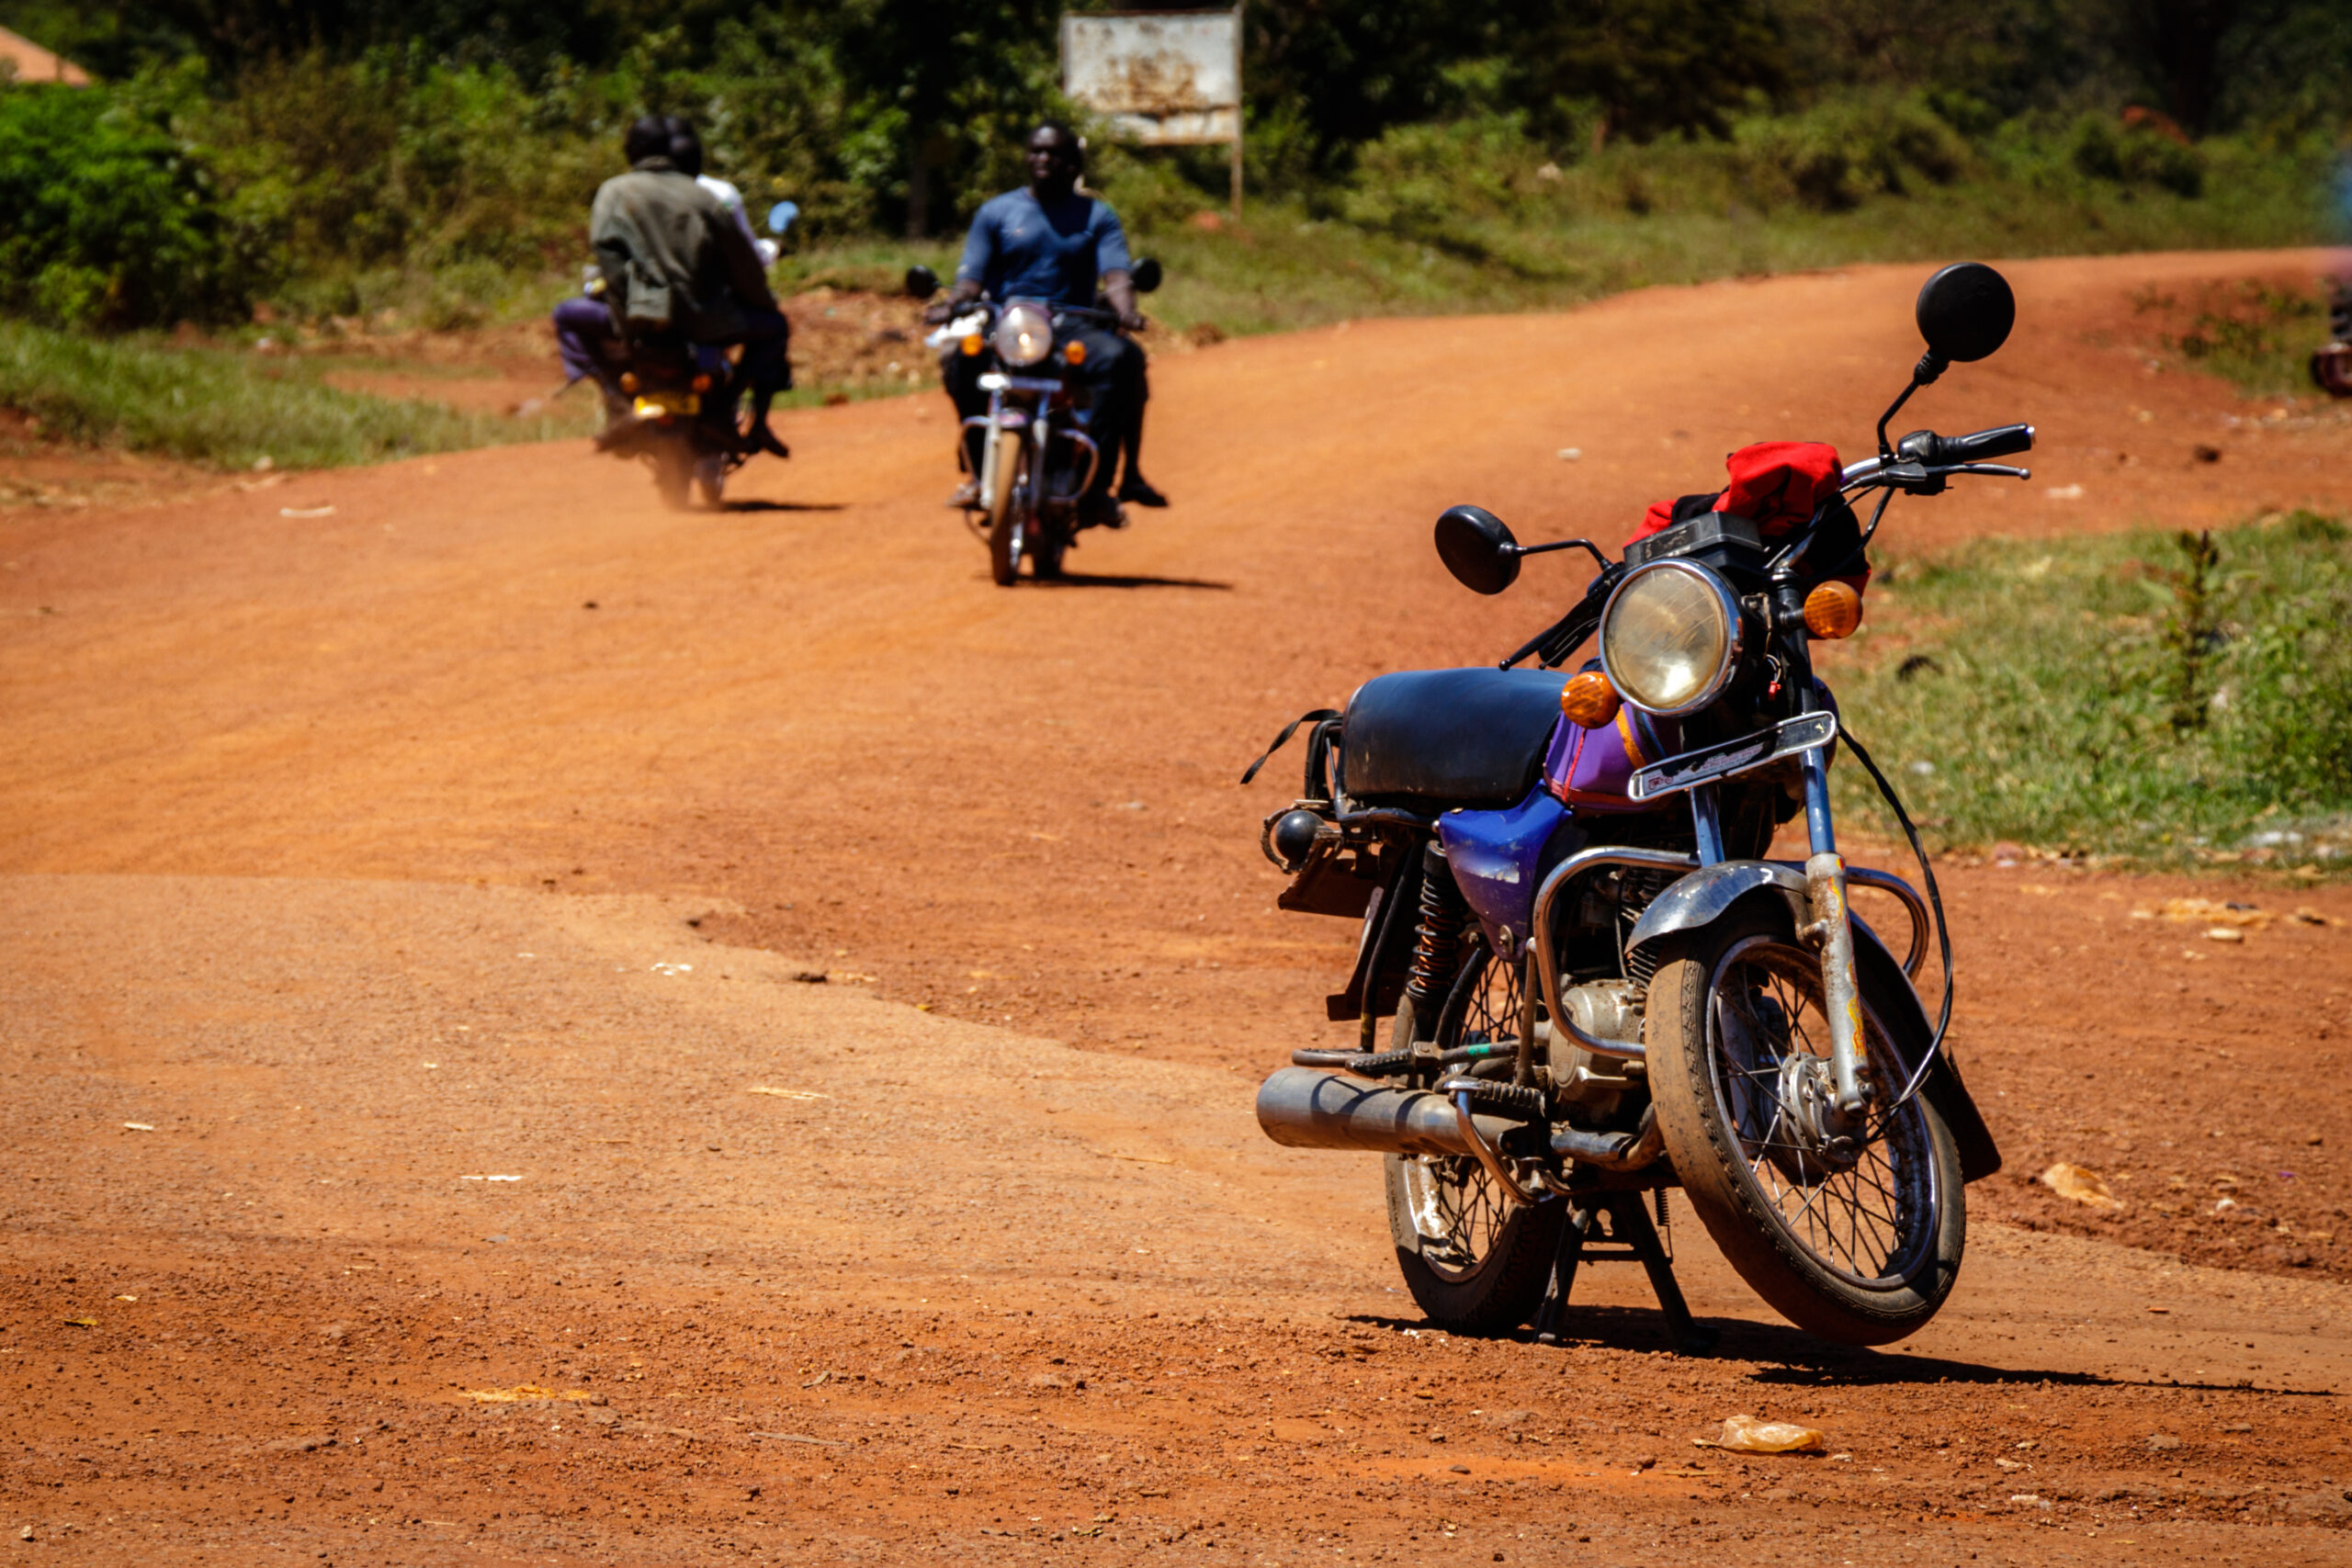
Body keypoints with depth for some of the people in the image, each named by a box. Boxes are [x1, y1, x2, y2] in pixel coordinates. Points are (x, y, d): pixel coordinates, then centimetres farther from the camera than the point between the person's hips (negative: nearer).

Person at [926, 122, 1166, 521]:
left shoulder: (1097, 215, 14)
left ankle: (1097, 478, -30)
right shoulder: (995, 212, 15)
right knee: (959, 355, -33)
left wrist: (1125, 310, -24)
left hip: (1073, 327, 0)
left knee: (1121, 357, -31)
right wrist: (951, 306, -18)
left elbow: (1115, 275, -1)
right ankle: (979, 469, -26)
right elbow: (972, 276, 5)